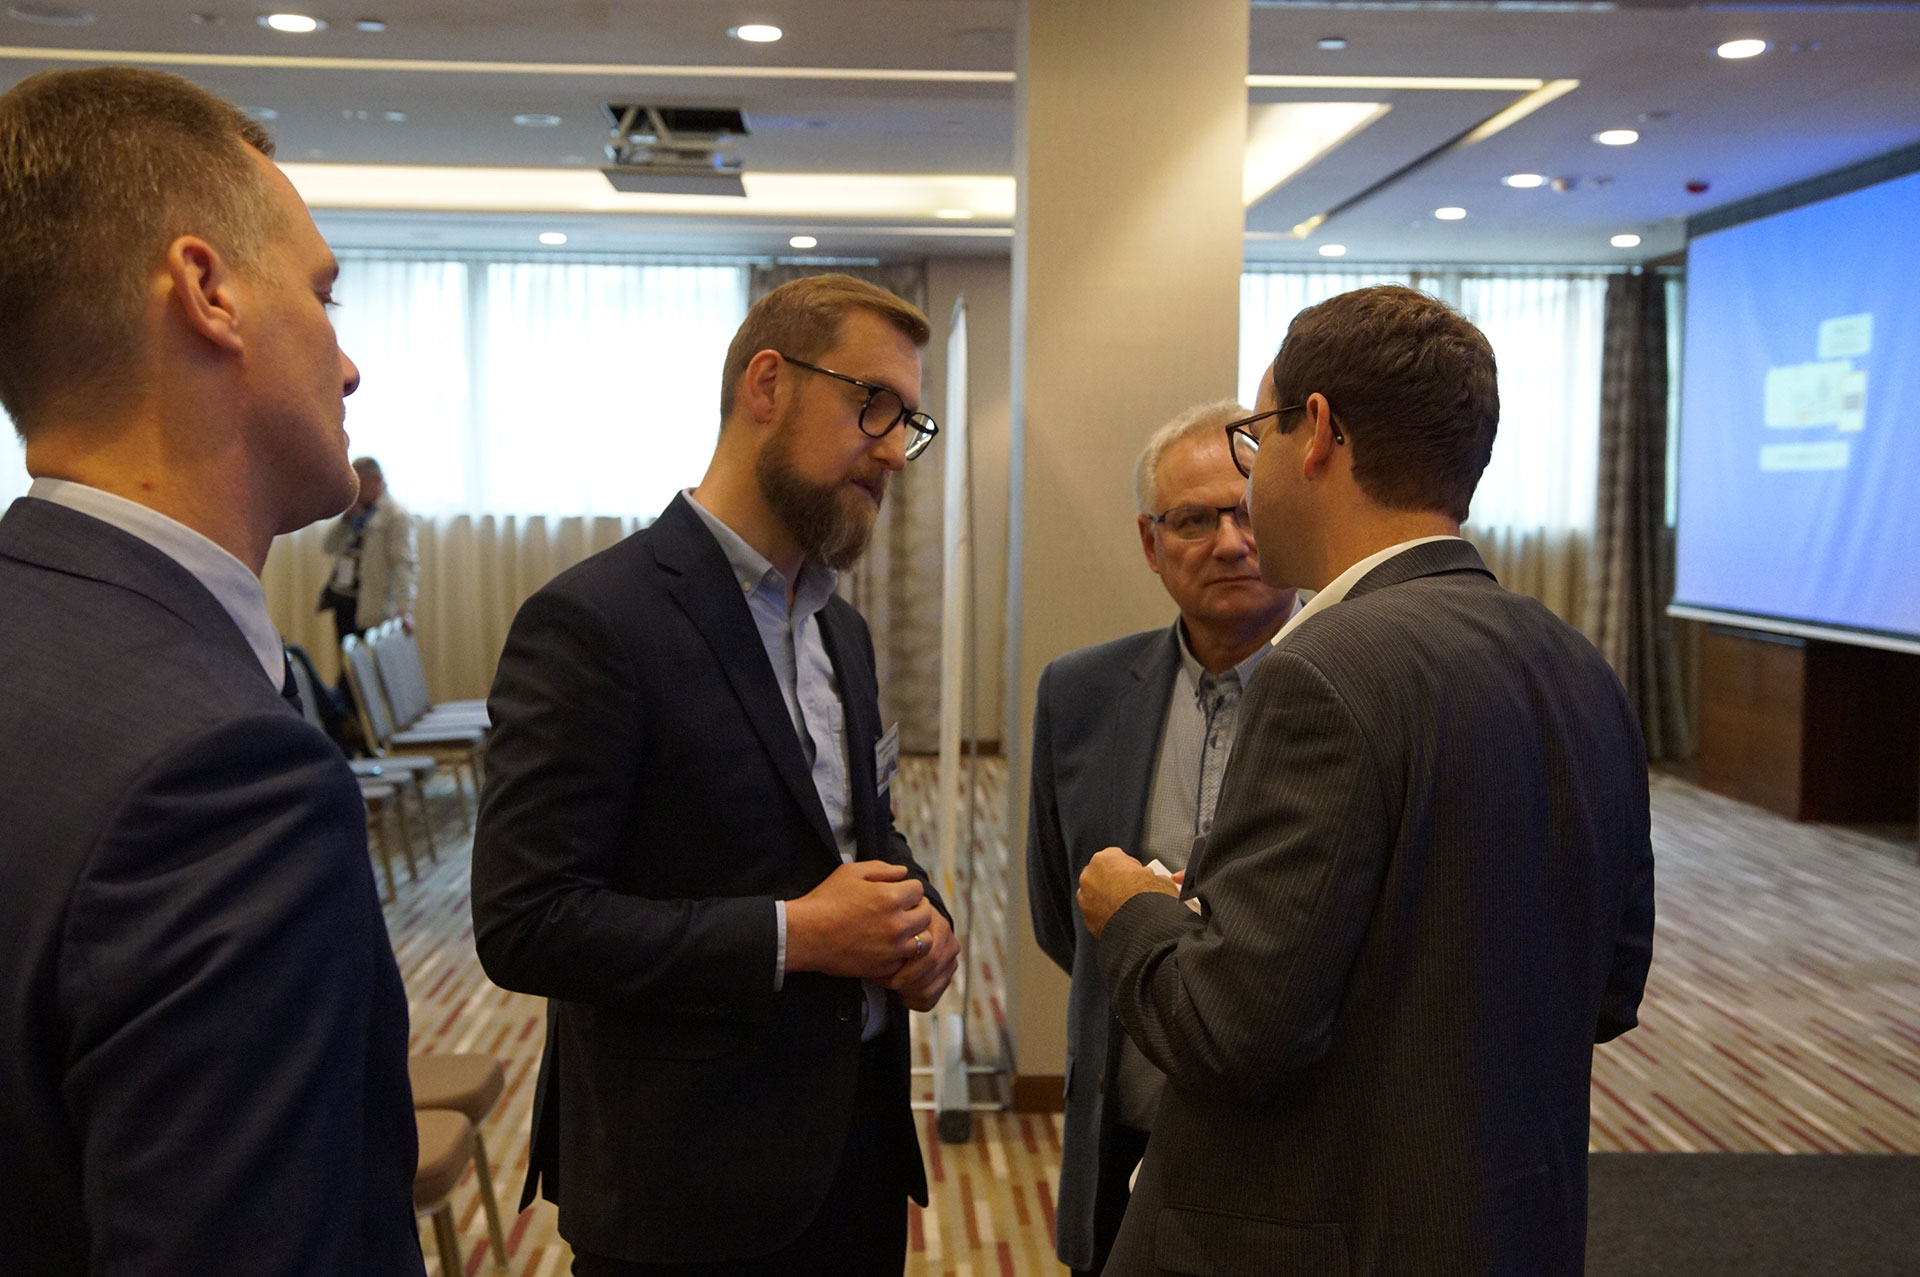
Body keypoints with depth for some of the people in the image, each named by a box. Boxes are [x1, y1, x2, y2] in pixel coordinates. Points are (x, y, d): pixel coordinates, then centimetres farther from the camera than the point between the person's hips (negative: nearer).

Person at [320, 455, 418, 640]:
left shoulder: (396, 516, -10)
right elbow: (327, 546, 11)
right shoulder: (354, 511, 15)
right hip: (342, 600, 7)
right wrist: (346, 519, -5)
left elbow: (405, 564, -18)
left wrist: (405, 610, -27)